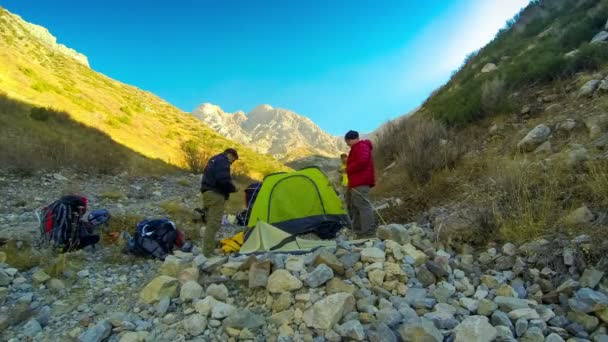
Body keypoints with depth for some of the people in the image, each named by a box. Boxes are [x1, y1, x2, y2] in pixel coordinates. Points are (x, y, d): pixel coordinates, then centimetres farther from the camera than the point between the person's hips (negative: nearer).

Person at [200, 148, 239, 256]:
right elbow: (223, 180, -21)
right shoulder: (223, 160, -8)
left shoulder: (214, 159, 24)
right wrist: (232, 188, -4)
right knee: (214, 222, -10)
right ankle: (208, 252, -11)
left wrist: (228, 188, 20)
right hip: (215, 194, -10)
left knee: (211, 222, 13)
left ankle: (208, 250, 17)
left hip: (207, 192, 10)